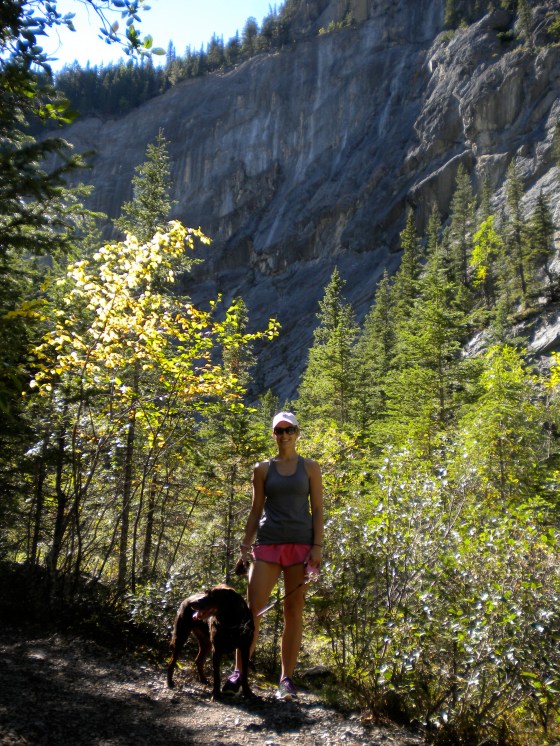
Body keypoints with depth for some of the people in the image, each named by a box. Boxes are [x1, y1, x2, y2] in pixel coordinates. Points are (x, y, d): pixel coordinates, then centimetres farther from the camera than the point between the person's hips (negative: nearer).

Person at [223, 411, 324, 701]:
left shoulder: (310, 467, 7)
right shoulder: (262, 469, 9)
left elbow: (317, 510, 3)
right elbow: (256, 510, 11)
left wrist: (317, 547, -7)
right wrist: (245, 545, 3)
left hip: (301, 544, -1)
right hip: (268, 544, 1)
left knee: (294, 611, 2)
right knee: (252, 607, -4)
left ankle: (286, 678, 12)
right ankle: (239, 671, 8)